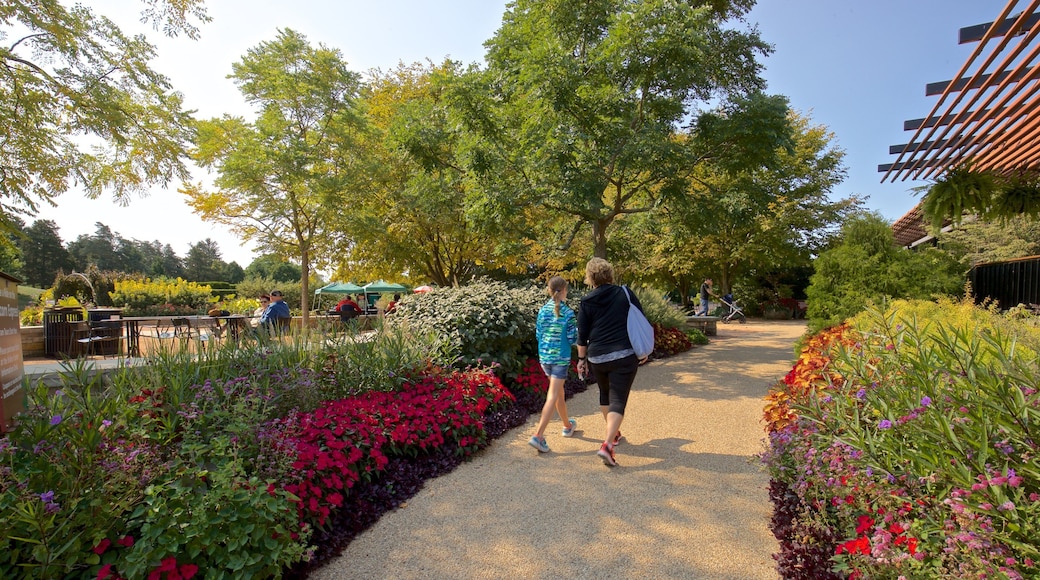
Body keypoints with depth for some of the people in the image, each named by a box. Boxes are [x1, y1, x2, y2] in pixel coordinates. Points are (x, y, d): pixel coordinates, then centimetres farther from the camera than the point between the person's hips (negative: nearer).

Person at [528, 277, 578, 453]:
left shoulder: (543, 311, 1)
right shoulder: (568, 312, -12)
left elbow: (538, 335, 6)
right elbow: (572, 338, -9)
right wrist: (578, 331, 10)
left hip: (544, 356, 6)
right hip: (561, 357, -6)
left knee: (559, 392, 21)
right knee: (553, 396, -4)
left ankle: (567, 426, 40)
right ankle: (538, 436, -10)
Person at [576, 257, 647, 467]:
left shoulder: (586, 302, -1)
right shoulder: (625, 293, 1)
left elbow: (582, 336, 1)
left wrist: (582, 359, 11)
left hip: (597, 358, 2)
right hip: (625, 356, -1)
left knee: (605, 394, 24)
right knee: (618, 400, -1)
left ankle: (613, 433, 40)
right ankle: (607, 444, -16)